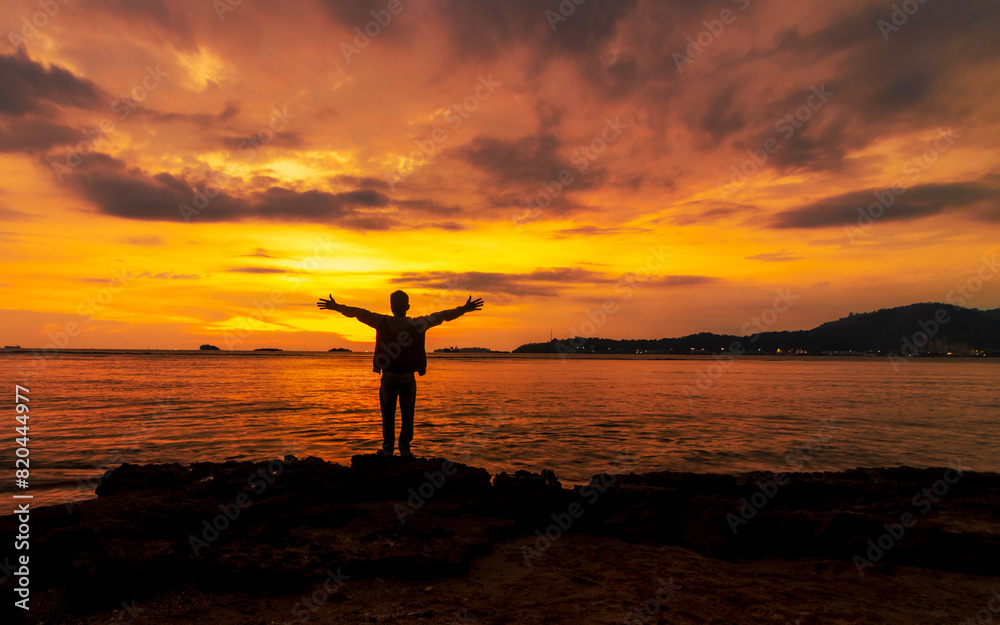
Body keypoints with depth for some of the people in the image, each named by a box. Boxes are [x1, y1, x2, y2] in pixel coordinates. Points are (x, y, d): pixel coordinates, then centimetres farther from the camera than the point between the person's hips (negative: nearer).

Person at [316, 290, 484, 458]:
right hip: (408, 377, 0)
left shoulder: (382, 322, -5)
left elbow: (358, 313, 4)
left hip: (388, 376, 1)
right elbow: (442, 316, 1)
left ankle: (387, 449, 14)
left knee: (388, 413, 10)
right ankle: (404, 448, 10)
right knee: (407, 414, 9)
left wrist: (336, 306, 16)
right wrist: (465, 309, 9)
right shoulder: (417, 324, -6)